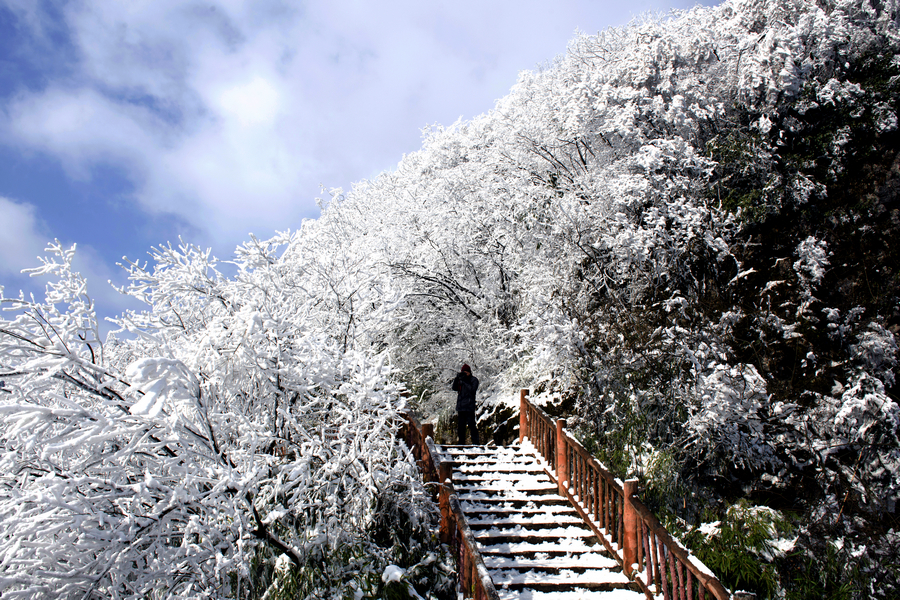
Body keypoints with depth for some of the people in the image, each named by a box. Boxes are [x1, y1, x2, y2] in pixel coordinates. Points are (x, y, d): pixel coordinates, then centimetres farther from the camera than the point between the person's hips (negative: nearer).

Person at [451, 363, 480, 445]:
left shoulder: (474, 380, 2)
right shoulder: (460, 380, 16)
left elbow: (472, 390, -13)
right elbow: (454, 388, 4)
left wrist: (464, 382, -18)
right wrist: (457, 379, -9)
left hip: (469, 407, -5)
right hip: (460, 406, 5)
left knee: (471, 424, -9)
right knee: (461, 426, 7)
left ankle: (476, 442, -5)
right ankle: (461, 442, 13)